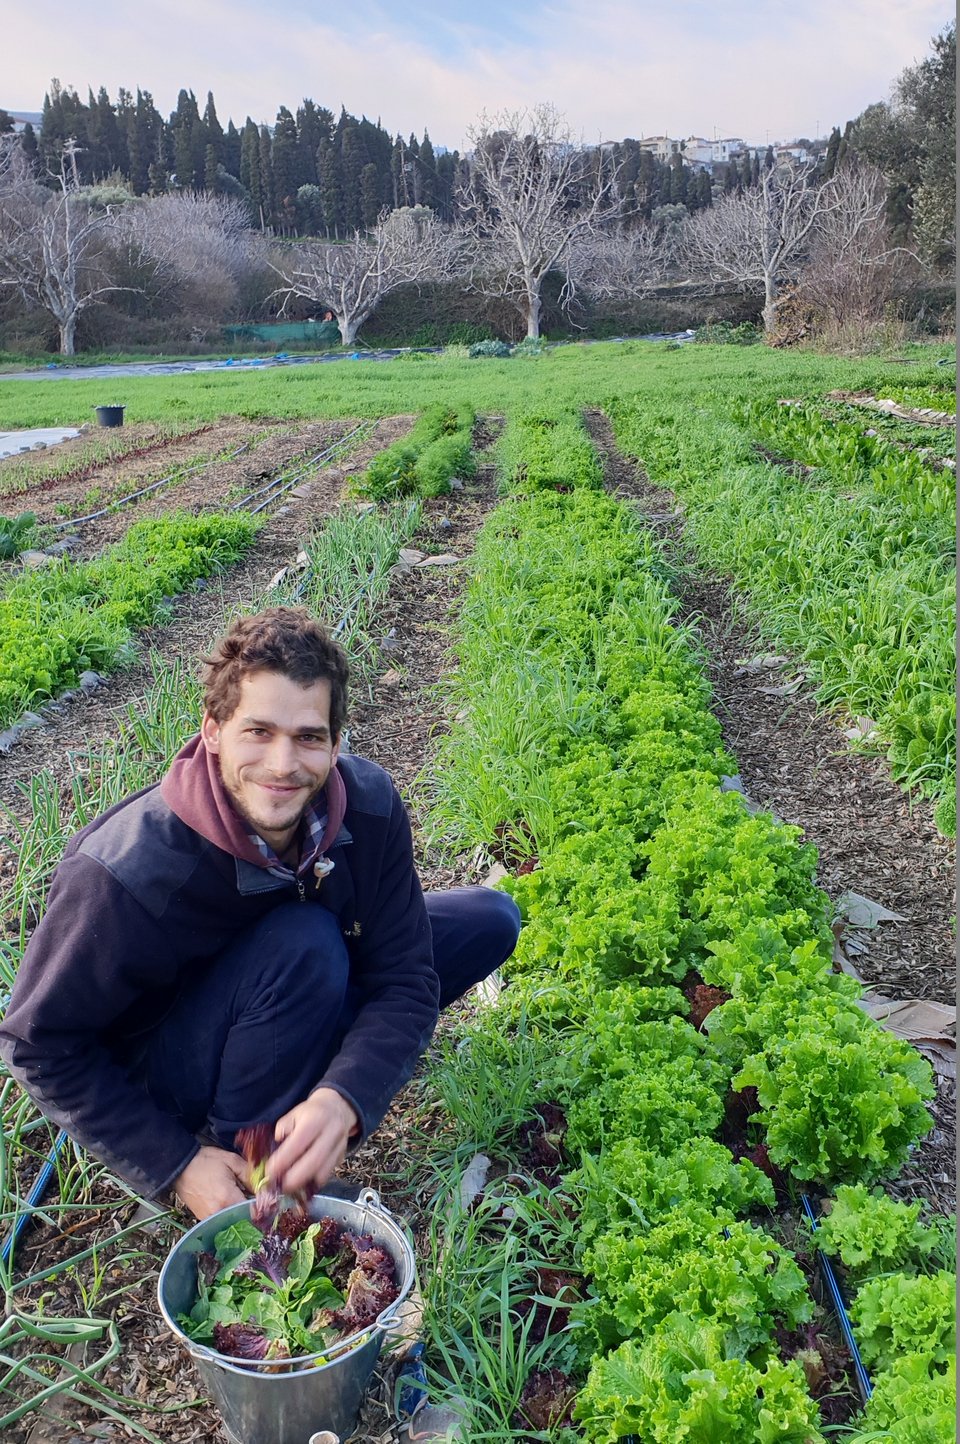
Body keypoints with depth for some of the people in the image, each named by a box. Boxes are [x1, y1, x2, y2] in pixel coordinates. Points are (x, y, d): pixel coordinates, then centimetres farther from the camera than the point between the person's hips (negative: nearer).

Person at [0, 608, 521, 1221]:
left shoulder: (369, 804, -23)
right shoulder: (130, 869, -34)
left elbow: (405, 980, -17)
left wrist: (345, 1099, -36)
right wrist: (179, 1164, -23)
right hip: (156, 1071, -5)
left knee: (490, 919, 0)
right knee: (303, 944, -35)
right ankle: (253, 1174, -12)